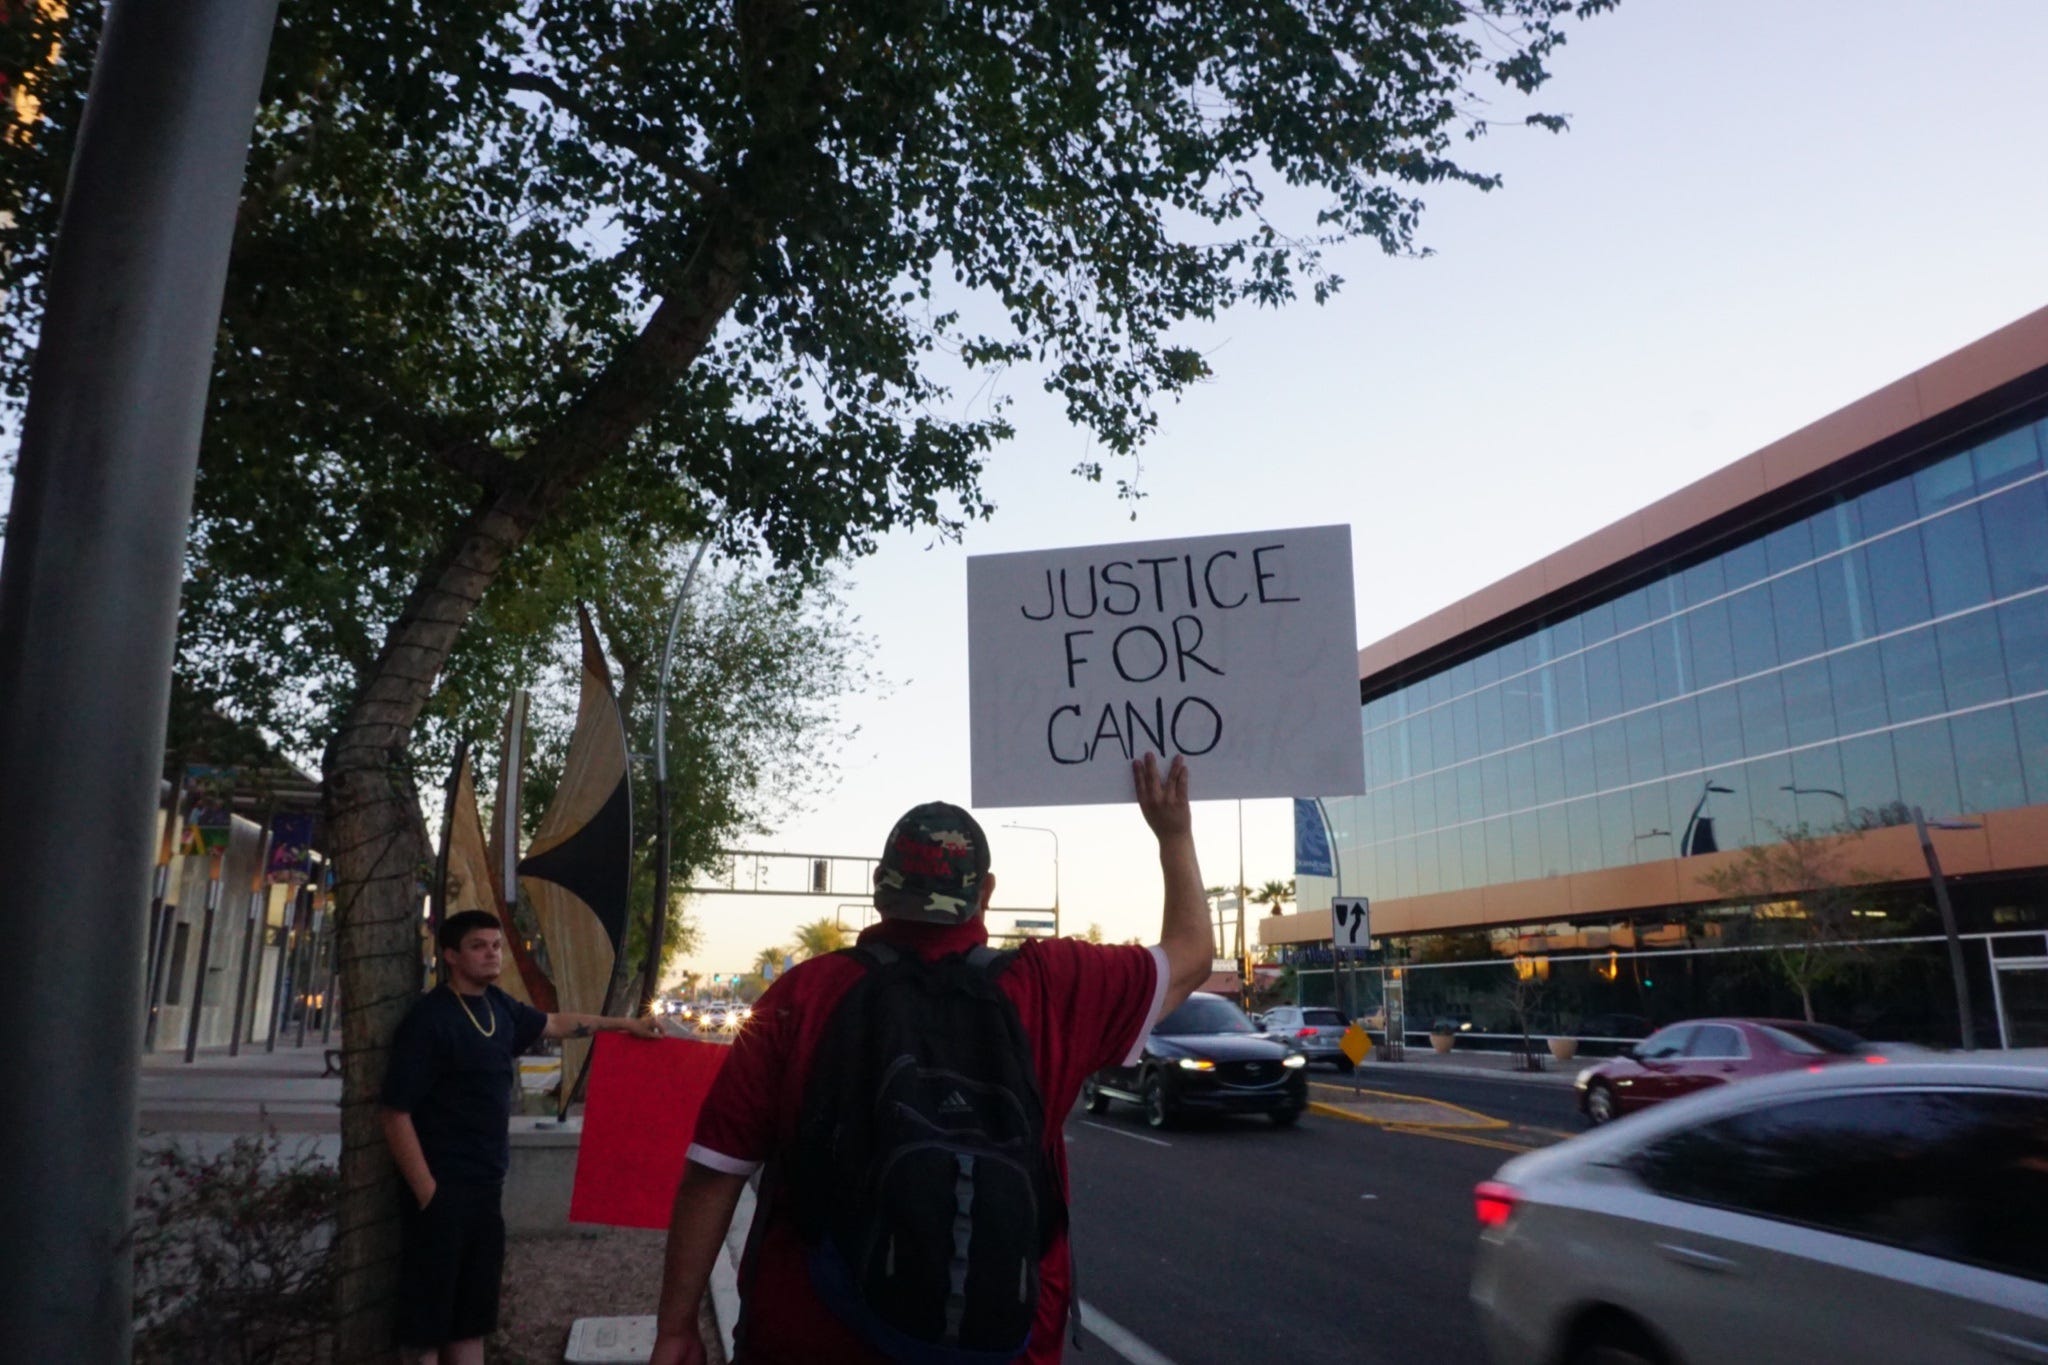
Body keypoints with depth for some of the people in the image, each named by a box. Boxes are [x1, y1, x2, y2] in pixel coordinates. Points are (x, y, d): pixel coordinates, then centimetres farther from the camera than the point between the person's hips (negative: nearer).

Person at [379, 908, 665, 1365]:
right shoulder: (429, 1018, -17)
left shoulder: (498, 1006, 6)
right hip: (442, 1192, -8)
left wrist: (624, 1024, 27)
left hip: (486, 1190, 8)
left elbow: (554, 1024, 25)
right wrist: (427, 1193, -18)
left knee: (471, 1313, 17)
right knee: (427, 1318, 2)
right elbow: (395, 1114, -18)